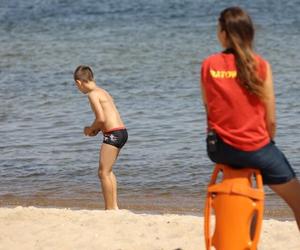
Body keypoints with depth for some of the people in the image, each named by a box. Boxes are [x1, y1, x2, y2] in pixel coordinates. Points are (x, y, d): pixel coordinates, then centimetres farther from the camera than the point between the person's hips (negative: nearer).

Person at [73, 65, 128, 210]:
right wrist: (97, 130, 11)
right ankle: (114, 206, 24)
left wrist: (91, 129, -2)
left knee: (103, 172, -4)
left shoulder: (93, 94, -10)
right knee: (107, 171, 21)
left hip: (113, 134, -10)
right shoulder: (103, 92, 18)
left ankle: (109, 209, -3)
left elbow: (101, 118, -19)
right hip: (122, 132, 10)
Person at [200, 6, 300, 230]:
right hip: (256, 149, -3)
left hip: (219, 149, 3)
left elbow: (209, 108, 4)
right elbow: (270, 120, -7)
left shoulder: (208, 65, -4)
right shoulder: (260, 65, -9)